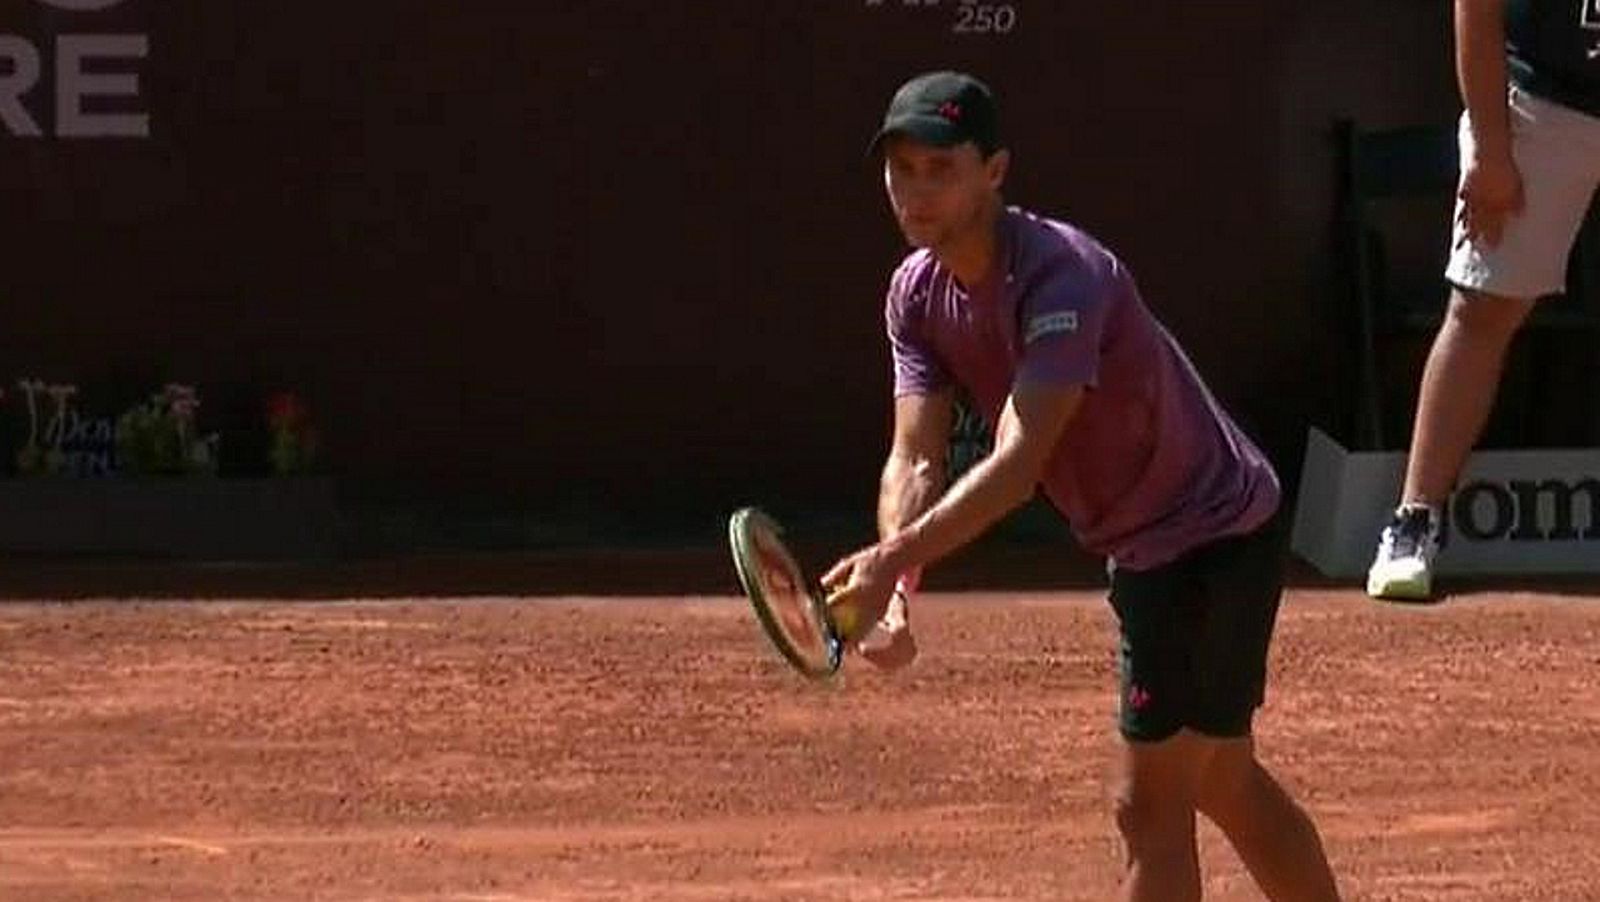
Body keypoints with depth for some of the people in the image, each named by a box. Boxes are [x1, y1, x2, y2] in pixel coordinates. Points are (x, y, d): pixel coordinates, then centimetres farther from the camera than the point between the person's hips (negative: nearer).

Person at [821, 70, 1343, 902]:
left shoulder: (1061, 275, -30)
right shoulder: (918, 293, -3)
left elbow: (1019, 463, -40)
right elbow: (914, 460, -11)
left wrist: (896, 558, -52)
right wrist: (892, 583, -31)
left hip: (1213, 539, -10)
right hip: (1142, 547, 10)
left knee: (1150, 807, -10)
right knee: (1227, 786, 22)